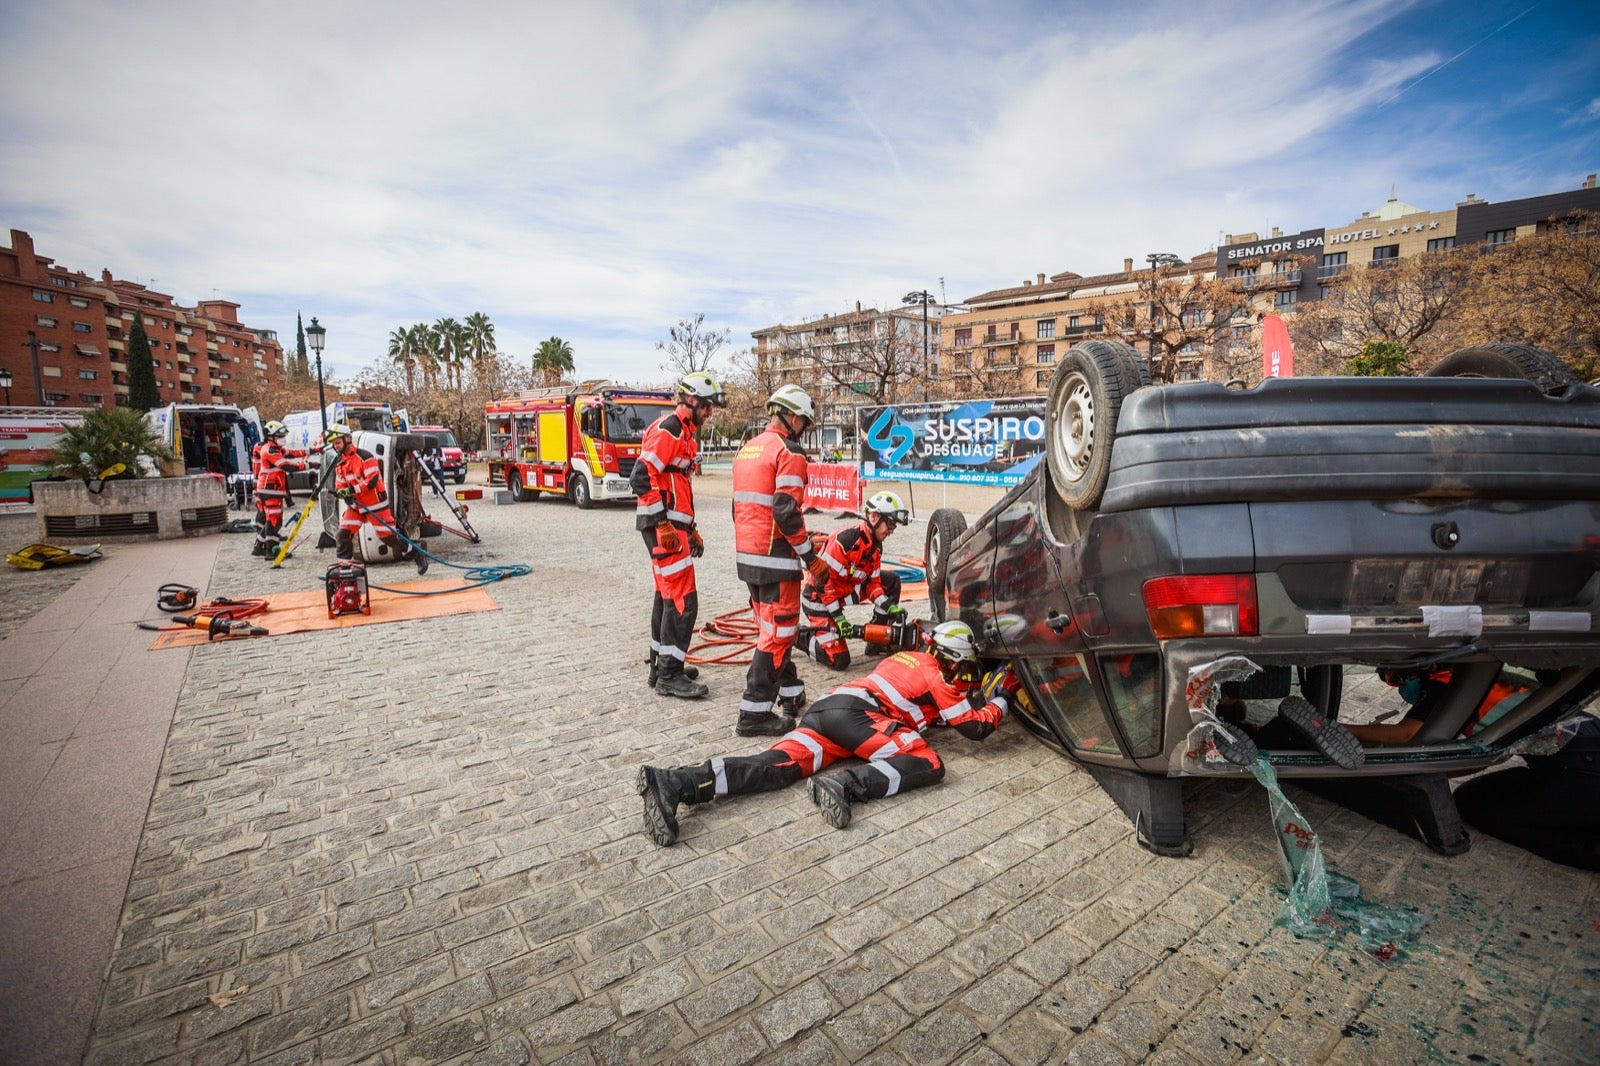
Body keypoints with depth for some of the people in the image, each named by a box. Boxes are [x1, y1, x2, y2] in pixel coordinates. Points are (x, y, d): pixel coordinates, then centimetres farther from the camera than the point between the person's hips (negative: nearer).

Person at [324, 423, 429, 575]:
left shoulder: (364, 457, -14)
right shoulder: (338, 463, 10)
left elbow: (372, 481, -22)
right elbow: (339, 485, 14)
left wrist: (352, 490, -29)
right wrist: (341, 492, -9)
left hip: (375, 504, -7)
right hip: (355, 505, 7)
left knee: (389, 536, -4)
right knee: (343, 533, -5)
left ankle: (417, 555, 11)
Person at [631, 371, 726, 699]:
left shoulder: (685, 433, 20)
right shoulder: (668, 429, -12)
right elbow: (641, 477, -22)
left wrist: (691, 529, 23)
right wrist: (663, 525, -23)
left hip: (674, 525, 11)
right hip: (664, 526, -11)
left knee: (667, 595, 15)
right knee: (682, 600, -8)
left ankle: (661, 665, 26)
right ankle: (670, 675, 1)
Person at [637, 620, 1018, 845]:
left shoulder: (910, 657, 32)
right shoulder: (941, 679, 10)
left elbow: (932, 705, 43)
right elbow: (976, 727, 10)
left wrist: (971, 698, 41)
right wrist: (1001, 697, 25)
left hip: (829, 707, 7)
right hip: (856, 714, -7)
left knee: (780, 765, -12)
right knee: (929, 764, -9)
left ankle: (674, 782, -30)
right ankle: (847, 787, -30)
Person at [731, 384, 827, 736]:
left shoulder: (746, 449, 16)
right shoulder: (788, 452, -12)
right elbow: (786, 512, -21)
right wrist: (810, 554, -11)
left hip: (746, 555, 9)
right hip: (775, 558, -9)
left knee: (771, 627, 18)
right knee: (779, 631, -2)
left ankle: (791, 693, 32)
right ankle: (754, 713, 1)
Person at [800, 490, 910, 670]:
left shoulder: (876, 546, 2)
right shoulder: (845, 539, -27)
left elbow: (873, 582, 6)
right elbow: (824, 579, -27)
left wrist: (890, 607, -10)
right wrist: (838, 617, -25)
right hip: (819, 599, -9)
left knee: (892, 580, 3)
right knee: (839, 660, -14)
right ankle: (802, 635, 11)